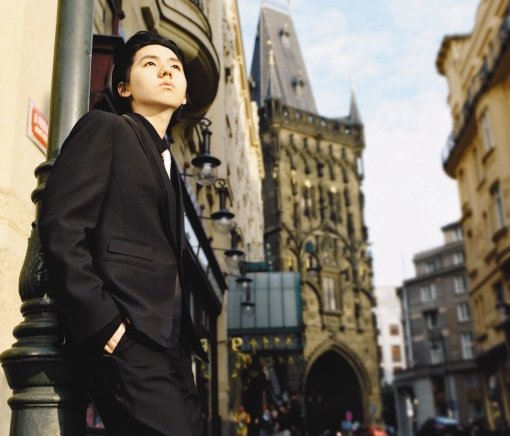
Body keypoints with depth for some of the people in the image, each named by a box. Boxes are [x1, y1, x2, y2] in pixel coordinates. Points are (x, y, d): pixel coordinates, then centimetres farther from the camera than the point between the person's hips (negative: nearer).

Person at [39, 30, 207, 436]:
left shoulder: (170, 166, 25)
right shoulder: (104, 128, 4)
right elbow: (60, 227, -9)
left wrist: (188, 336, 7)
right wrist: (101, 321, -17)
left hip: (169, 343, 8)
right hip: (125, 336, -8)